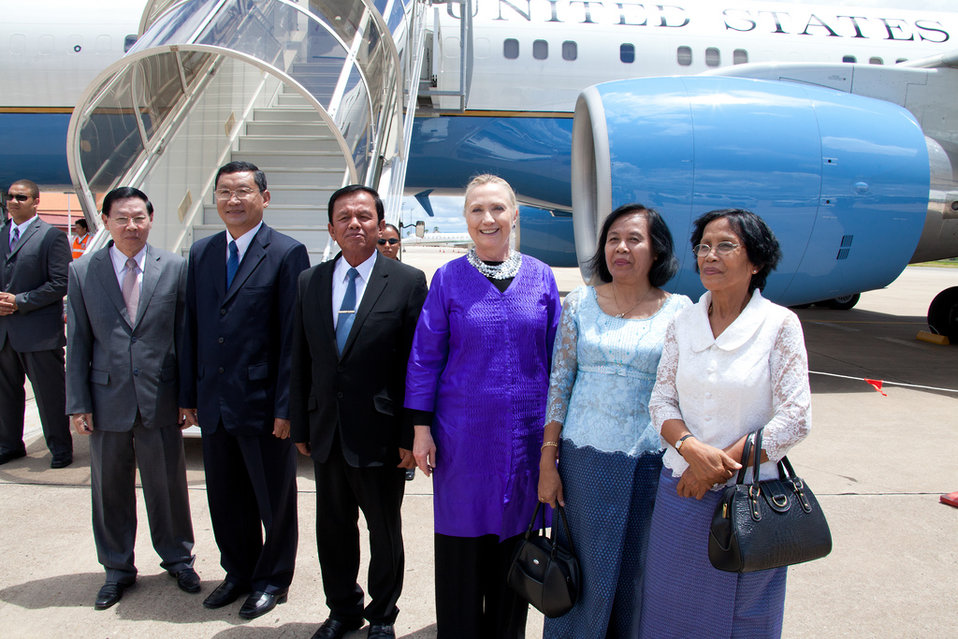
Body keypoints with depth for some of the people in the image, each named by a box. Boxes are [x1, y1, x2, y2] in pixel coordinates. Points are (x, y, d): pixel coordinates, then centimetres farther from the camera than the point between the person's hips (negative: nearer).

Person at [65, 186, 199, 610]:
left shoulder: (174, 268, 0)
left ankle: (178, 559, 30)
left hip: (159, 398, -1)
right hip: (107, 399, 1)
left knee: (168, 483, 10)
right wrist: (77, 403, 0)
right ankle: (117, 568, 30)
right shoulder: (82, 272, 2)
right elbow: (77, 342, 3)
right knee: (110, 488, 12)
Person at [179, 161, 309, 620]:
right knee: (225, 497, 17)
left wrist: (285, 406, -14)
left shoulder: (287, 254, -8)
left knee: (274, 499, 11)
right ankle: (239, 572, 37)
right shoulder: (200, 254, 9)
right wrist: (189, 396, 8)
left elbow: (294, 337, -11)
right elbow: (192, 329, 11)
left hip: (262, 404, -5)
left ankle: (273, 579, 30)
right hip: (214, 404, 5)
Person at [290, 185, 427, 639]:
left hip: (379, 432, -3)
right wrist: (300, 427, 6)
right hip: (326, 432, 4)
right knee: (333, 528, 17)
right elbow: (301, 361, 8)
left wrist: (411, 436, -10)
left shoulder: (408, 282, -6)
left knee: (384, 531, 13)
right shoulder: (309, 282, 6)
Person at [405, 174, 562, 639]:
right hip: (463, 433, -1)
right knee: (463, 540, 8)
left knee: (515, 540, 13)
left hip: (526, 434, 2)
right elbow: (425, 357, 0)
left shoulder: (540, 277, 3)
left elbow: (555, 355, 7)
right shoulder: (449, 279, -1)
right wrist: (421, 428, -4)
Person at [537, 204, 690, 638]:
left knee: (636, 576, 11)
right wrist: (548, 461, -1)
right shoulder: (579, 304, 2)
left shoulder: (680, 312, -1)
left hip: (650, 462, 0)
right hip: (585, 458, 1)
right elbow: (559, 384, 2)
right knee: (583, 571, 9)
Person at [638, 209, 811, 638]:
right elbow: (661, 401, 4)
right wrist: (691, 448, -16)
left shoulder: (780, 324, -8)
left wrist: (721, 466, -13)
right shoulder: (684, 323, 3)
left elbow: (795, 418, -11)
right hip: (681, 490, 3)